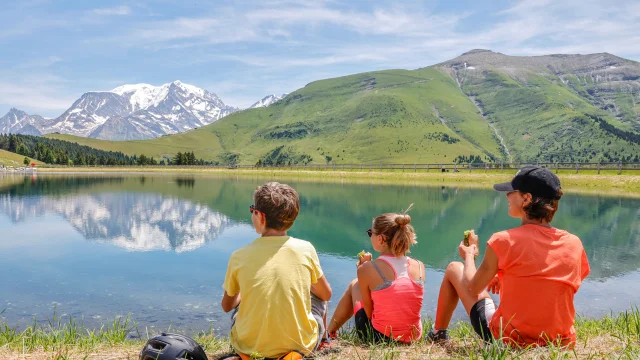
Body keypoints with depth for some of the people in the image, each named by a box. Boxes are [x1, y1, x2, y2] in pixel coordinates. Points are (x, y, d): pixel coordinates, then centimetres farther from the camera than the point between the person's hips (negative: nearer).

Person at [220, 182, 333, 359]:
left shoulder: (239, 256, -11)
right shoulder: (306, 249, -11)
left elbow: (227, 306, 6)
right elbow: (326, 294, 6)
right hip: (300, 345, -1)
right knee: (318, 298, 27)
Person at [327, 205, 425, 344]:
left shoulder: (368, 268, -18)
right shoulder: (419, 267, -6)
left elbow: (370, 313, -9)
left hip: (378, 336, -4)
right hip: (413, 337, 4)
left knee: (354, 285, 20)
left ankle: (329, 332, 39)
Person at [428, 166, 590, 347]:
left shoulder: (504, 240, -16)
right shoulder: (574, 244, -4)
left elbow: (473, 288, -3)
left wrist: (469, 255, 17)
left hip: (506, 338, -4)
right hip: (559, 342, 4)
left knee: (454, 269, 15)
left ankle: (438, 333, 34)